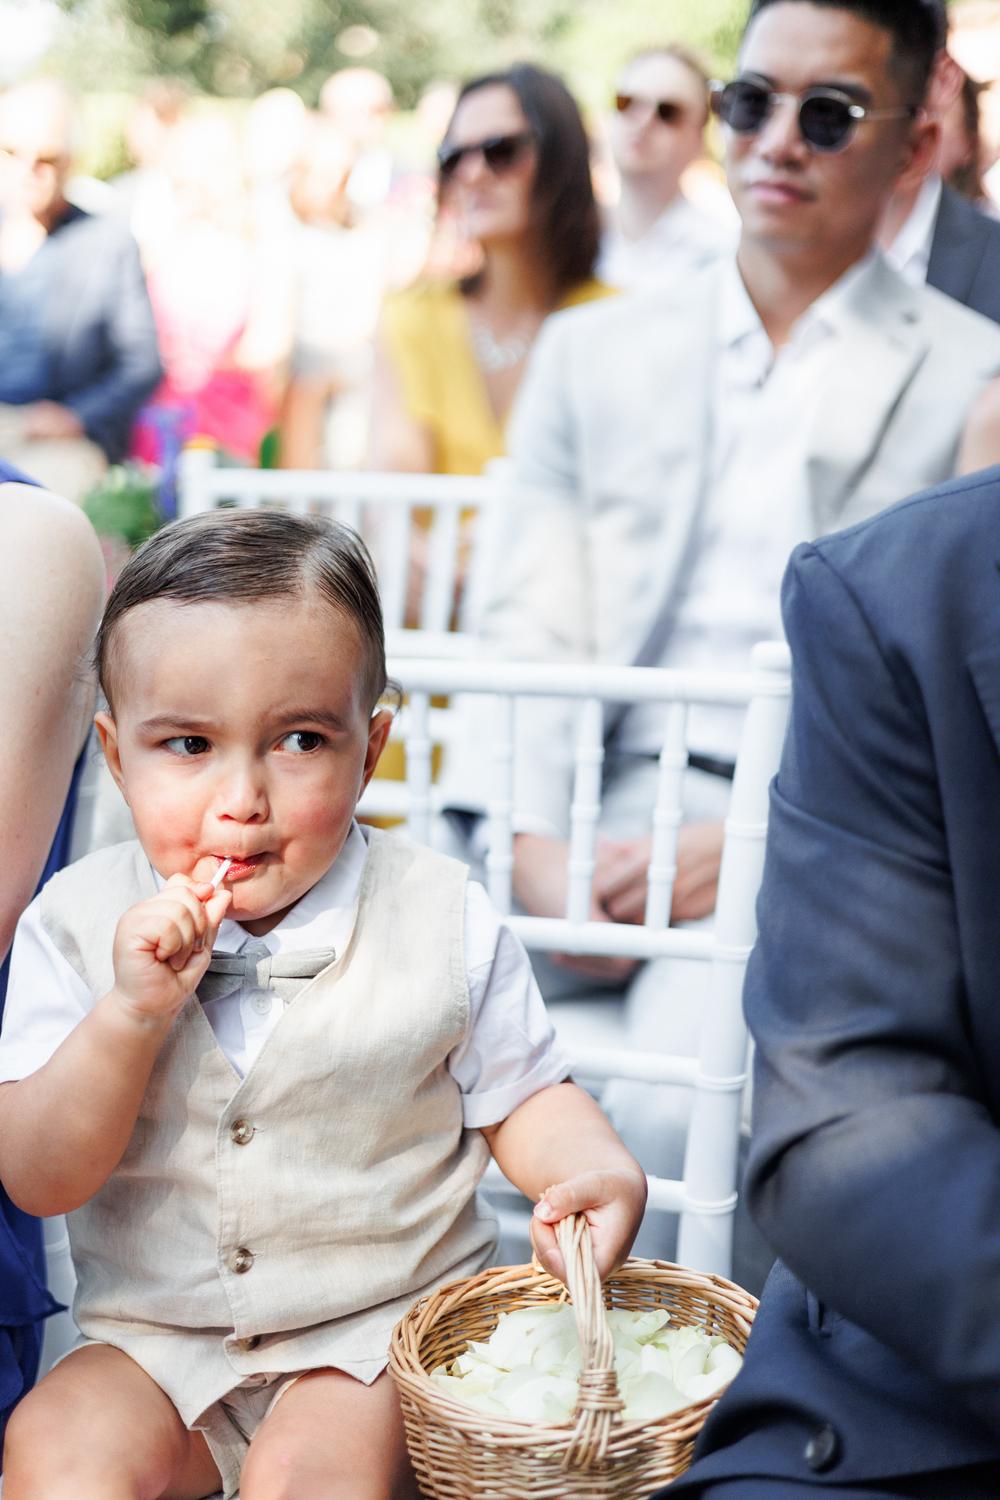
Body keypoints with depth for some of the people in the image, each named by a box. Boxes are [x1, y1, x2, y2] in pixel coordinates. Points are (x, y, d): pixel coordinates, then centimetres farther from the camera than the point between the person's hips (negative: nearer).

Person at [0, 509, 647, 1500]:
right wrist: (133, 1011, -25)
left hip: (380, 1330, -1)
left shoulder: (441, 920, -8)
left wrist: (601, 1171, -18)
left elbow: (521, 1096, 4)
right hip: (155, 1337, 2)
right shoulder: (80, 924, -7)